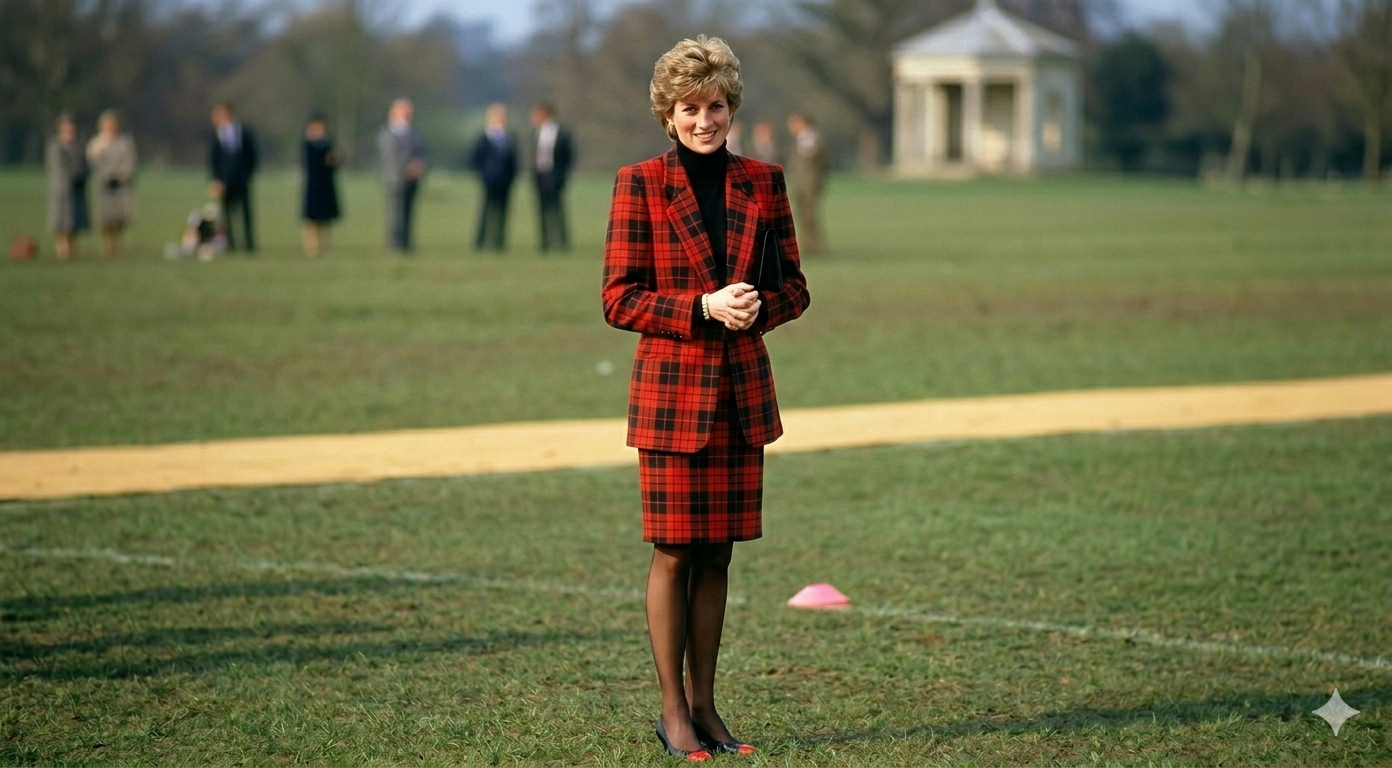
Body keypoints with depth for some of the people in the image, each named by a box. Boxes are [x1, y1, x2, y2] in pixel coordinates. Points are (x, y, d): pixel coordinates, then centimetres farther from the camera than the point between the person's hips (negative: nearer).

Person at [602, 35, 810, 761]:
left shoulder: (762, 182, 7)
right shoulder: (640, 184, -4)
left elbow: (794, 285, 11)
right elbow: (619, 299, -6)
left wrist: (757, 307, -10)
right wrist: (703, 307, -18)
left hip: (742, 391, 4)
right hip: (670, 388, -4)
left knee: (717, 553, 9)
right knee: (673, 551, 0)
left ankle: (704, 704, 18)